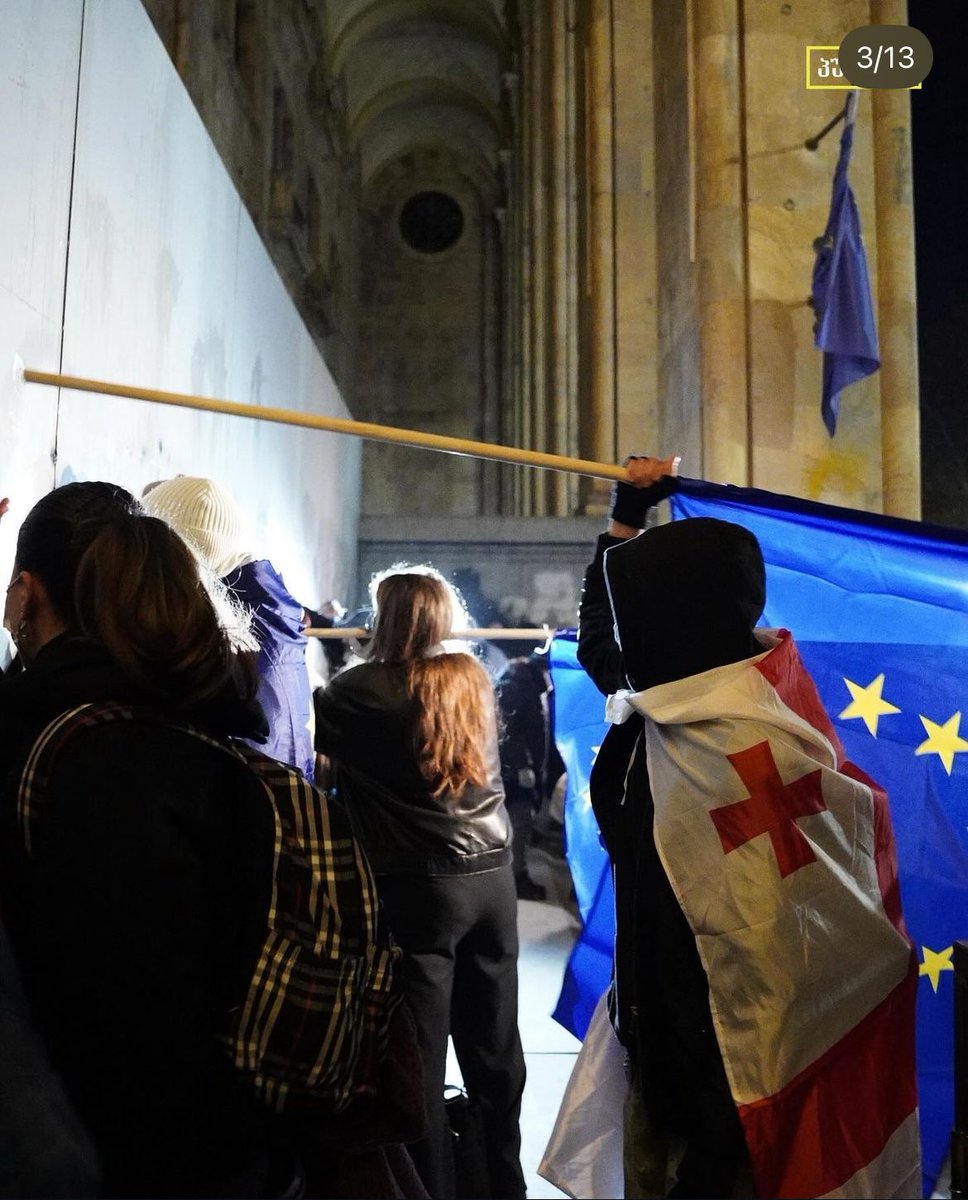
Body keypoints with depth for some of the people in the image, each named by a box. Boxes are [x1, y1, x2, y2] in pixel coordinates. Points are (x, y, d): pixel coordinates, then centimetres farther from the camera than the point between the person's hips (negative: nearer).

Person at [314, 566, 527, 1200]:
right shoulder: (474, 678, 7)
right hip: (493, 877, 6)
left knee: (421, 1054, 5)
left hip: (419, 886, -5)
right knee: (495, 1047, 16)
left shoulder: (365, 688, -7)